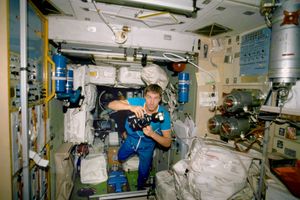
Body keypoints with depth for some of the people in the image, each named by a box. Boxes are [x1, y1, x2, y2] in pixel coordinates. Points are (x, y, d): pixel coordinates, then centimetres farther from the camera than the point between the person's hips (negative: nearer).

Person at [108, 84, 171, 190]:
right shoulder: (138, 102, -29)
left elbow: (167, 143, -25)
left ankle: (140, 188, 50)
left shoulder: (164, 114, -29)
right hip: (131, 139, 1)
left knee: (144, 173, 14)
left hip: (147, 146, -1)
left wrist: (152, 134, -43)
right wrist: (131, 107, -53)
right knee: (120, 157, 26)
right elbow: (111, 105, -36)